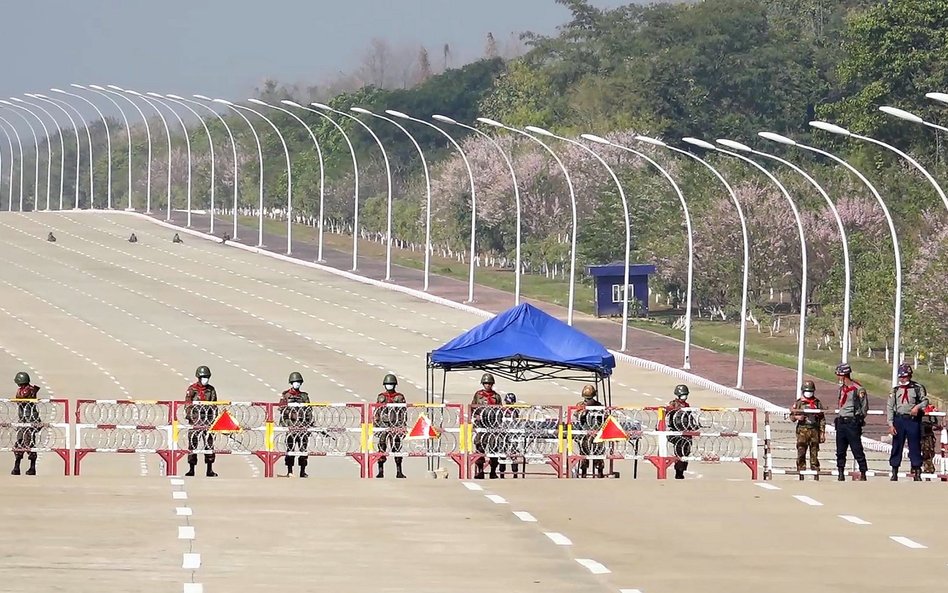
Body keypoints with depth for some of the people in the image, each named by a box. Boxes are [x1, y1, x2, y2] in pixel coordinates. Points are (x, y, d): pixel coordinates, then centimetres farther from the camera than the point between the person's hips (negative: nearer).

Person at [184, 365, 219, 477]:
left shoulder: (211, 390, 12)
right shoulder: (192, 389, 2)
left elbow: (214, 405, 16)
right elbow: (187, 403, -1)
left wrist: (215, 418, 13)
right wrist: (187, 415, -13)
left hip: (208, 419, 3)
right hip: (195, 419, -3)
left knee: (209, 443, 0)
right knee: (192, 443, -3)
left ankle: (210, 470, 5)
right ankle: (191, 469, 4)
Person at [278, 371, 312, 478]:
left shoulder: (304, 396, 13)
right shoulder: (286, 396, 4)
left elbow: (309, 411, 14)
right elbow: (282, 411, 1)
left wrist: (310, 424, 8)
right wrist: (283, 424, -8)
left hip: (303, 425, 3)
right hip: (291, 424, -3)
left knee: (304, 448, 1)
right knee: (290, 448, -3)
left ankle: (303, 471, 9)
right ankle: (289, 471, 3)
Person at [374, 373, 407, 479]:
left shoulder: (399, 397, 6)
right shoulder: (381, 397, 11)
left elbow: (404, 413, 5)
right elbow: (376, 412, 14)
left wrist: (404, 426, -2)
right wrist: (375, 425, 8)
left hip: (395, 426, -2)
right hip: (383, 425, 2)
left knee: (396, 447, -3)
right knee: (382, 447, -2)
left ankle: (399, 471, 2)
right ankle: (381, 471, 3)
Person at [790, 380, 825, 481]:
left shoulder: (818, 403, 10)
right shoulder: (798, 403, 8)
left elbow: (822, 419, 11)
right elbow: (792, 415, 9)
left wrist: (822, 433, 5)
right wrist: (797, 417, -15)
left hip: (814, 430, 1)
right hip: (802, 430, -1)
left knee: (814, 453, 2)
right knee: (801, 452, -7)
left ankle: (816, 474, 5)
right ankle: (801, 472, -5)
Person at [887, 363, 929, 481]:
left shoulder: (918, 388, 4)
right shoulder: (895, 390, 9)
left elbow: (925, 400, 0)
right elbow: (889, 408, 7)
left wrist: (918, 407, -22)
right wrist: (891, 425, -1)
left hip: (913, 420, -2)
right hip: (899, 420, 2)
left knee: (915, 447, 0)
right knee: (896, 447, 3)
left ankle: (916, 473, 5)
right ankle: (894, 473, 10)